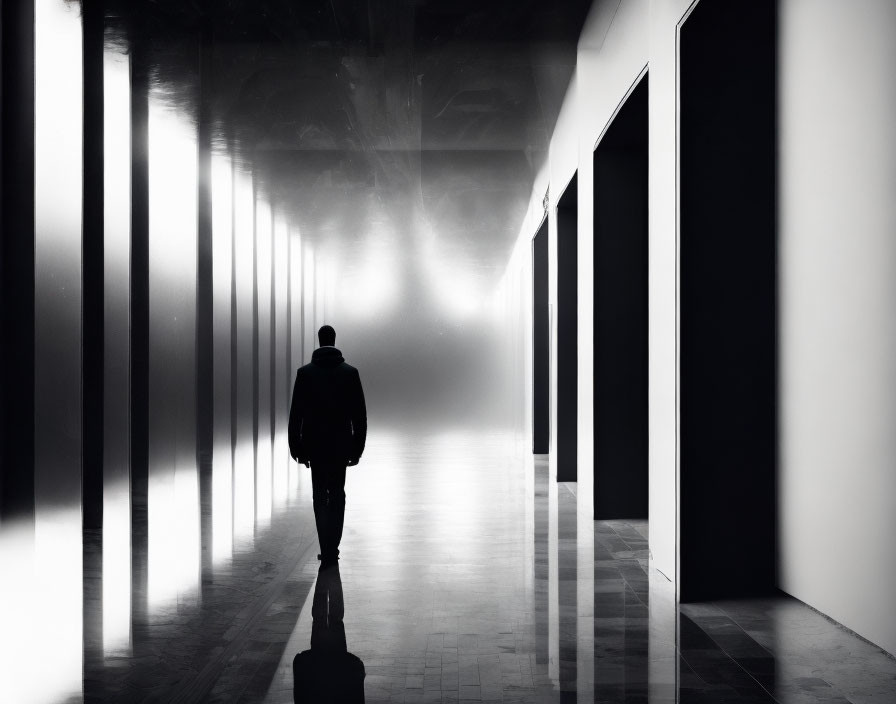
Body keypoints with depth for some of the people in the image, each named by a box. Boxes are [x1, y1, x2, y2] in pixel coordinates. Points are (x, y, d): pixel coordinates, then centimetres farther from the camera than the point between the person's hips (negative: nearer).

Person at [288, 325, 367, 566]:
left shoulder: (305, 373, -4)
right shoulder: (350, 372, -3)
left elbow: (296, 414, -4)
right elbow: (359, 414, -3)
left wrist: (297, 449, 3)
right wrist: (357, 448, 4)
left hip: (314, 445, 0)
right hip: (341, 444, 1)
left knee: (320, 496, 7)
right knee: (337, 496, 12)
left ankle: (327, 550, -3)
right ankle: (332, 550, 13)